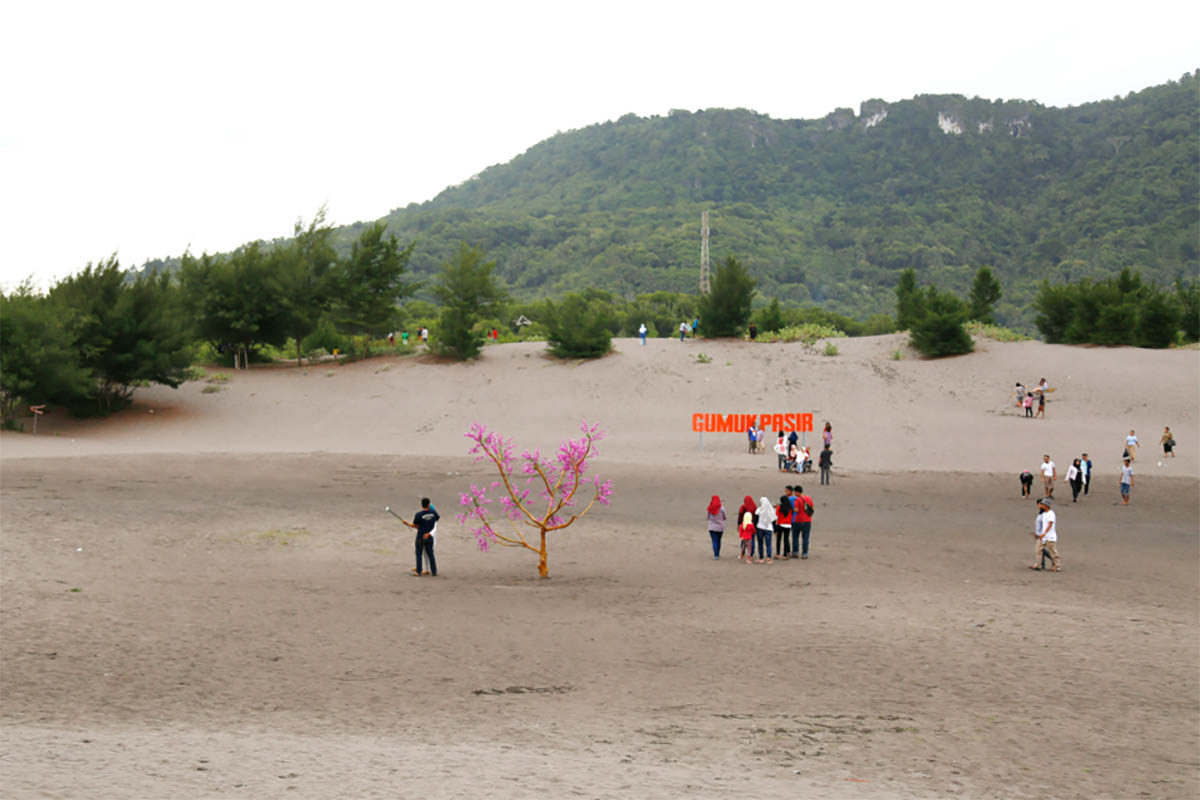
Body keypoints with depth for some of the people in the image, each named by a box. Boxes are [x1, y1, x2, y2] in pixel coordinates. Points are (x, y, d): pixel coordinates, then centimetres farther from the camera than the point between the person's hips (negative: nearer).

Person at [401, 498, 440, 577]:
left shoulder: (419, 514, -17)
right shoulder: (433, 512, -8)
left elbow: (415, 526, -5)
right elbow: (438, 518, 13)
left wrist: (407, 523, 12)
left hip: (420, 537, -3)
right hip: (429, 537, 3)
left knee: (419, 554, 10)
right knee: (430, 554, 11)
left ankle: (418, 572, 13)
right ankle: (434, 572, 12)